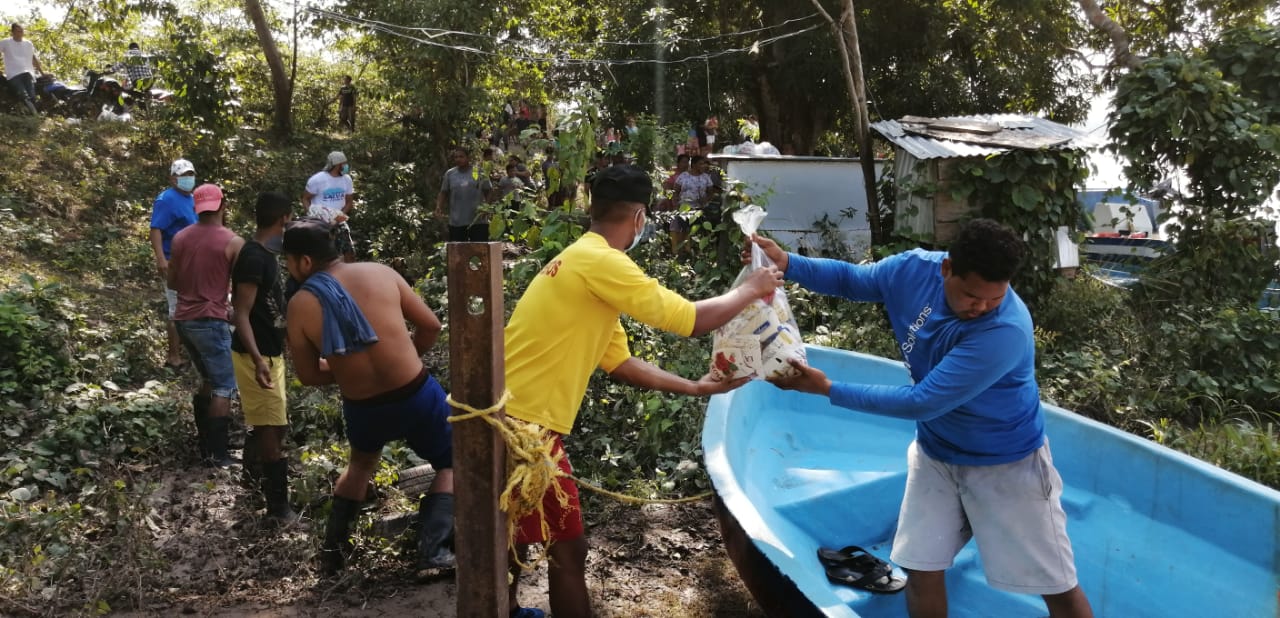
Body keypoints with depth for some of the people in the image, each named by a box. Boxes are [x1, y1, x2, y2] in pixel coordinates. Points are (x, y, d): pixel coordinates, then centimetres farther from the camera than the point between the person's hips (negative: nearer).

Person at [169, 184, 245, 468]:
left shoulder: (180, 237, 6)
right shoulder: (233, 242, -11)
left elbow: (173, 282, 13)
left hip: (183, 319, 7)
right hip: (210, 321, -7)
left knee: (209, 380, 21)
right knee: (224, 388, 1)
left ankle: (205, 445, 25)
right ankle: (218, 454, 0)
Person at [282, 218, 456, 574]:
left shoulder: (300, 305, -4)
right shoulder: (380, 273, -3)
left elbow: (308, 376, 2)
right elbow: (431, 326, 1)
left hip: (362, 410, 2)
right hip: (418, 397, -1)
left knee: (363, 460, 35)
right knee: (451, 464, 22)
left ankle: (334, 547, 35)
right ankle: (433, 549, 7)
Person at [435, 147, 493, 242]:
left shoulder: (479, 172, 3)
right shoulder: (449, 174, 9)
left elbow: (489, 192, 7)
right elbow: (443, 193, 12)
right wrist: (439, 207, -4)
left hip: (478, 221, -2)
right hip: (456, 222, 2)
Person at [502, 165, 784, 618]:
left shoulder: (581, 261, 13)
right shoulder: (601, 262, -17)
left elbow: (619, 363, 15)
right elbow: (692, 320, -16)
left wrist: (694, 388, 16)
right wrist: (752, 289, 1)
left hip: (509, 415, 10)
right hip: (524, 423, -10)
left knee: (518, 531, 26)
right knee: (567, 548, 3)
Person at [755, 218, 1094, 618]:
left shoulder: (1006, 331, -36)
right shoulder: (913, 271, -18)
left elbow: (922, 403, -33)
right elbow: (851, 279, 4)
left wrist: (828, 389, -29)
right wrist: (787, 263, -12)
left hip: (1007, 462, -5)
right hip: (936, 452, 5)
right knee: (922, 572, 9)